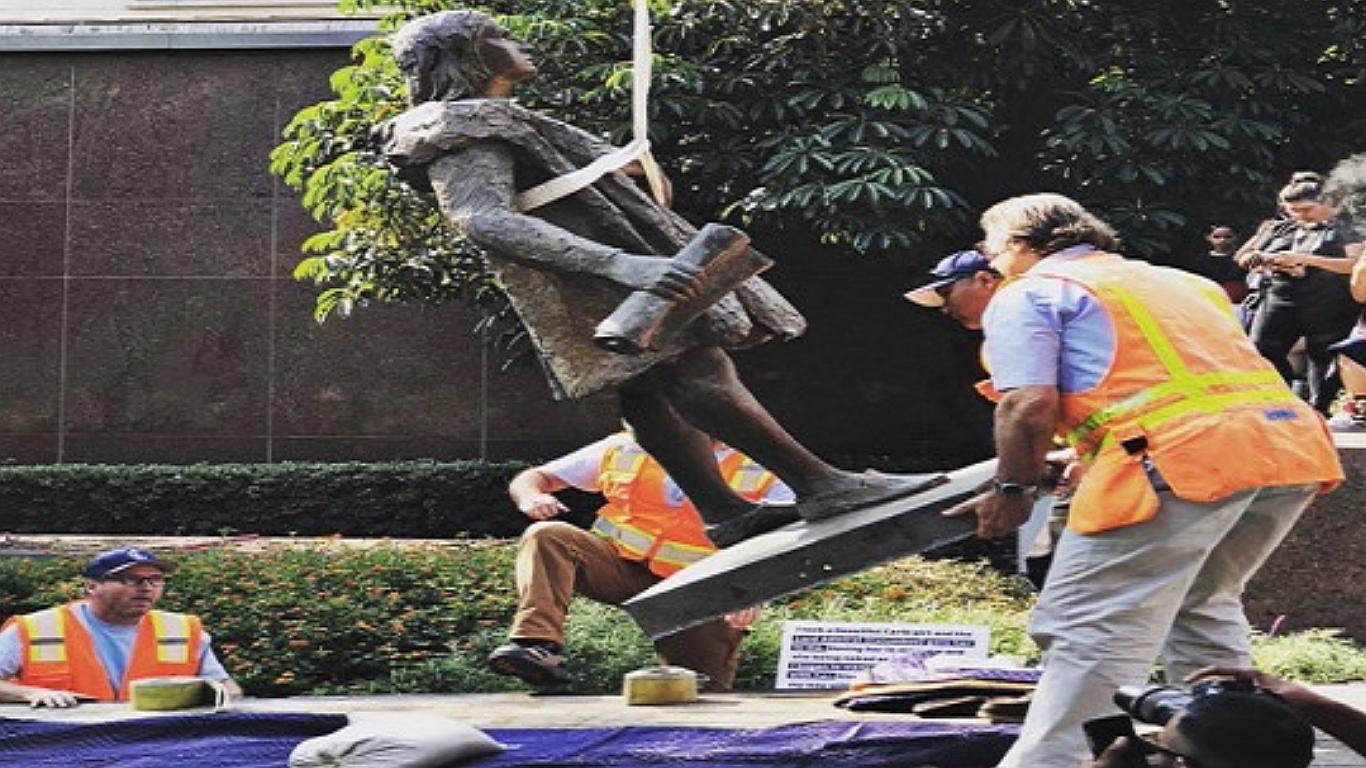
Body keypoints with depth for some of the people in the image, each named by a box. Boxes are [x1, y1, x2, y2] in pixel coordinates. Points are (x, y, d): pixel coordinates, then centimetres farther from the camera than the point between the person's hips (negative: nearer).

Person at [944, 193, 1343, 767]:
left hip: (1182, 455, -8)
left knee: (1089, 628, -8)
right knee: (1202, 608, 25)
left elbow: (1030, 404, -3)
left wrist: (1012, 489, 9)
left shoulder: (1028, 294, 10)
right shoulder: (1183, 282, 33)